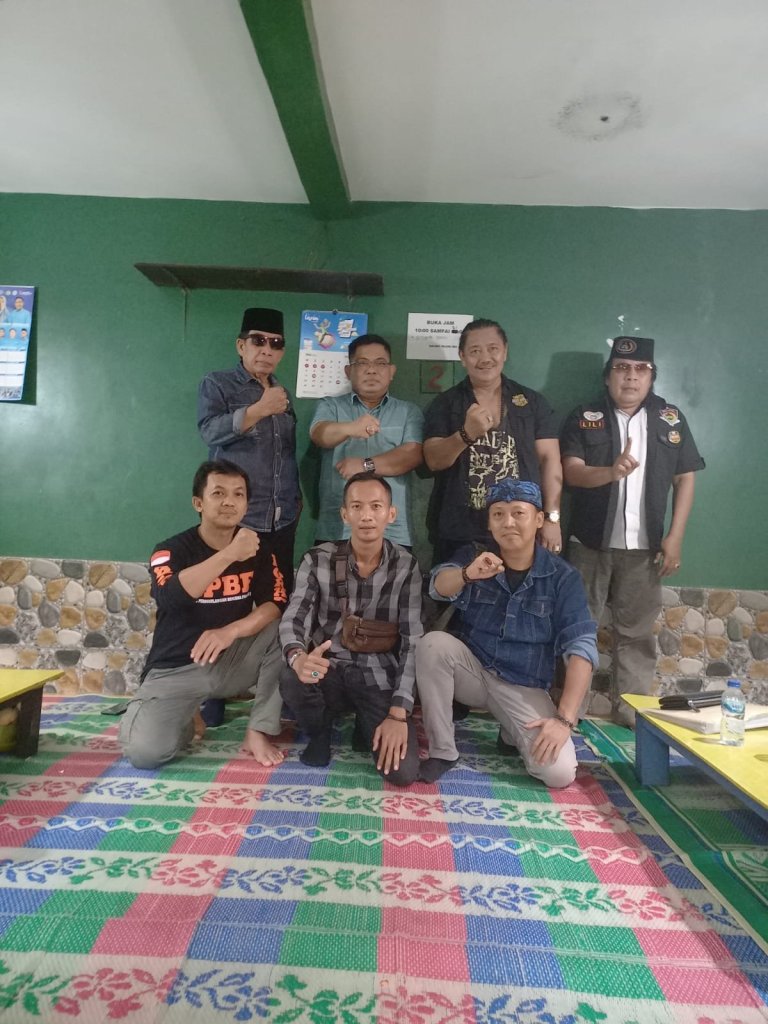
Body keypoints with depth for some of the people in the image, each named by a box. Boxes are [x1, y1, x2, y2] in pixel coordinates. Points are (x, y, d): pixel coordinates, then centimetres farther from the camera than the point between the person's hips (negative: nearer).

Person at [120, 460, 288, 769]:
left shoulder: (259, 552, 0)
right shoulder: (172, 550, -11)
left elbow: (276, 605, -10)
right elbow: (170, 596, -32)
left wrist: (230, 631, -27)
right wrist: (230, 554, -35)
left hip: (233, 660, 3)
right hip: (176, 668, -3)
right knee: (146, 751, -24)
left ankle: (259, 731, -10)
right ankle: (188, 718, 12)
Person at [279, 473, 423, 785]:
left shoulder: (406, 567, -5)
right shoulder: (318, 560, -5)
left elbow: (413, 641, -9)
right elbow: (293, 621, -13)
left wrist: (398, 713, -18)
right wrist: (298, 658, -38)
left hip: (378, 679, 0)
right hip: (329, 671, 1)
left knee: (402, 771, -20)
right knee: (291, 678, -34)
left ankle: (367, 727, 17)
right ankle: (320, 733, 2)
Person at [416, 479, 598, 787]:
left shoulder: (562, 576, -8)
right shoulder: (475, 557, -3)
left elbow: (581, 648, -14)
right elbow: (439, 586, -24)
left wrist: (564, 719, -23)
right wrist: (468, 574, -48)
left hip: (524, 689, -1)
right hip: (472, 670, 1)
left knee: (560, 773, -20)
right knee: (433, 643, -29)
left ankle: (514, 733, 15)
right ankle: (442, 751, -12)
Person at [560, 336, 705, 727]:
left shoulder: (670, 418, 6)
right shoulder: (584, 417, 1)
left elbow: (685, 478, 6)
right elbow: (571, 471, -10)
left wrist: (675, 536, -2)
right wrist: (611, 472, -31)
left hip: (644, 547, 2)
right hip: (590, 544, -1)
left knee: (637, 632, 10)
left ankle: (631, 709, 22)